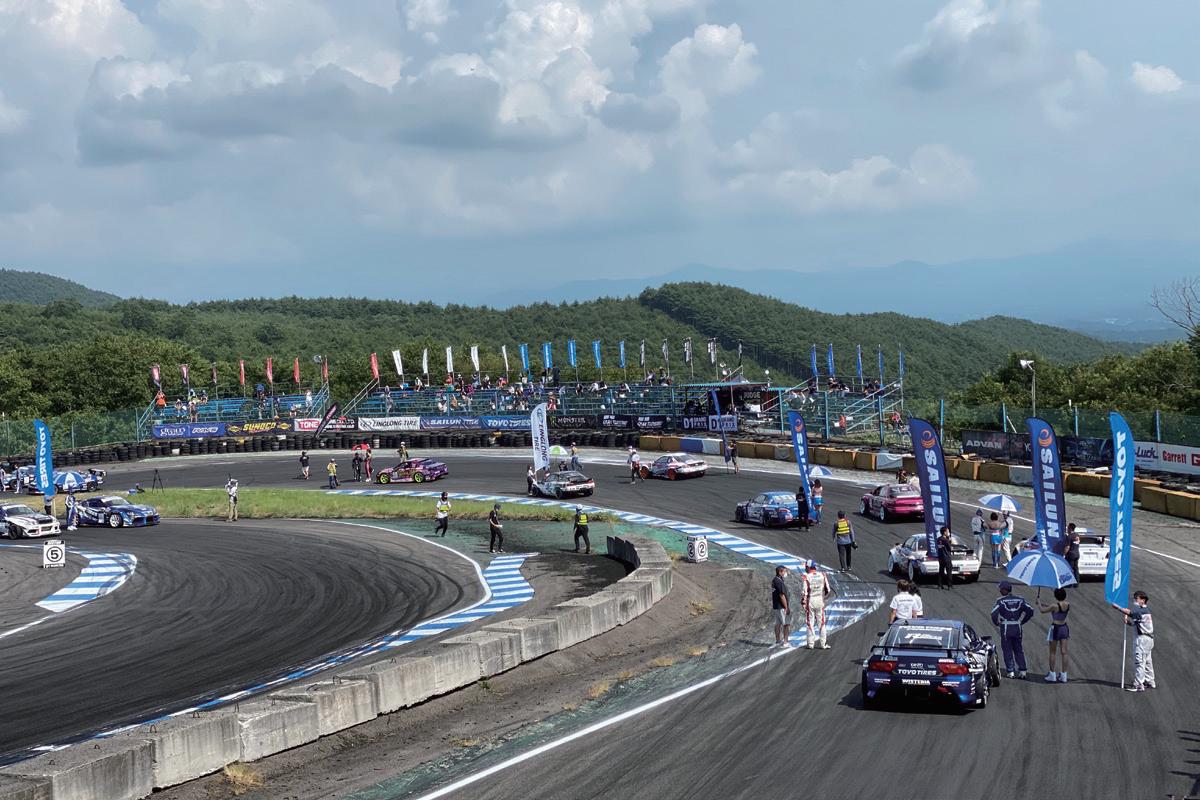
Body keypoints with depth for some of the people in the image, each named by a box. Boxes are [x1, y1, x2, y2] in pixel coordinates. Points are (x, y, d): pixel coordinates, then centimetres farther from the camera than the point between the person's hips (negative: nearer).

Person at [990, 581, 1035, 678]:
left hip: (1005, 628, -4)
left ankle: (1011, 672, 2)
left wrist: (996, 623, -2)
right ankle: (1022, 670, 10)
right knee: (1019, 650, 14)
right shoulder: (1019, 599, 3)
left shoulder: (1001, 601, -10)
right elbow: (1030, 611, 3)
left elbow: (994, 613, -20)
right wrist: (1022, 621, 12)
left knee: (1007, 650, 5)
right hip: (1017, 627, 4)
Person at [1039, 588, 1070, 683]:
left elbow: (1043, 610, -7)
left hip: (1055, 628, -5)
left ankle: (1052, 675, 10)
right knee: (1064, 652, 5)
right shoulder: (1068, 605, -1)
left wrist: (1039, 604, 14)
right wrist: (1046, 604, 24)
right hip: (1064, 628, 5)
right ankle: (1063, 676, 7)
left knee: (1052, 653, 6)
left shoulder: (1054, 605, -20)